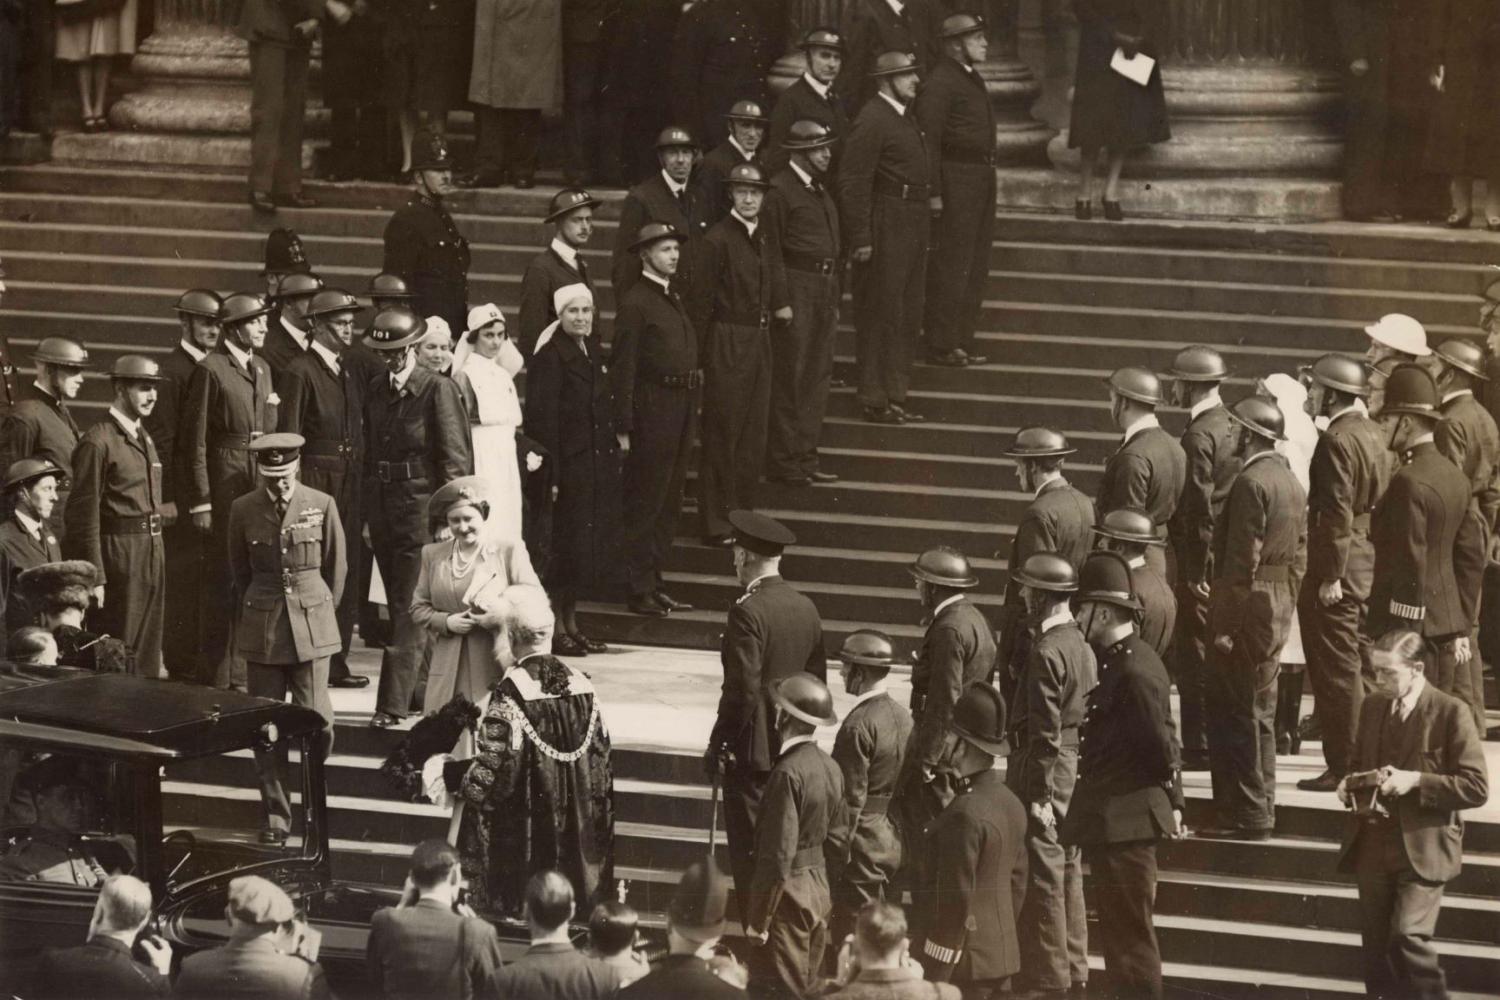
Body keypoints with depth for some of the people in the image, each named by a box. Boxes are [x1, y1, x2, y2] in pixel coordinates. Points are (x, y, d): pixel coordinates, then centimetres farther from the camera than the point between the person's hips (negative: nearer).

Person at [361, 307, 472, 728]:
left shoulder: (438, 389, -7)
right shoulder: (376, 390, 12)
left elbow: (455, 459, -8)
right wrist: (369, 510, 14)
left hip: (420, 507, -7)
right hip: (382, 509, 7)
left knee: (407, 610, -9)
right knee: (400, 608, 11)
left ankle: (393, 703, -11)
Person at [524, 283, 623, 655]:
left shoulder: (593, 350, 11)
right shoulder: (550, 356, -13)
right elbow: (542, 419, -16)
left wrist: (613, 454, 14)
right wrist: (552, 475, -20)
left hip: (599, 464, 8)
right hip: (569, 466, -8)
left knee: (592, 545, 12)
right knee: (566, 545, -3)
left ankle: (572, 626, 22)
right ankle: (557, 628, 8)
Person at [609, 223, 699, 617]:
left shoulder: (674, 296, 15)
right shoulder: (635, 303, -11)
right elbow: (623, 367, -14)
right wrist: (624, 426, -18)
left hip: (682, 407, 9)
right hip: (654, 407, -9)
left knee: (669, 501, 13)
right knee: (645, 502, -3)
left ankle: (653, 582, 20)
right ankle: (639, 590, 2)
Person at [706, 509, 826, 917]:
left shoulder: (748, 612, -18)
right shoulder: (806, 608, 5)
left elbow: (742, 690, -20)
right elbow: (818, 679, 13)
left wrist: (718, 744, -11)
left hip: (752, 750, -8)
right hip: (792, 749, 8)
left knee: (750, 852, -1)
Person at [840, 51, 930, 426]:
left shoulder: (905, 118, 15)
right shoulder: (871, 121, -15)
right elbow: (852, 183, -18)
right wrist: (860, 239, -21)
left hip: (912, 232, 10)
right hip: (886, 232, -10)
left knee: (907, 317, 14)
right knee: (880, 317, -3)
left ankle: (895, 397, 22)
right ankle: (875, 401, 2)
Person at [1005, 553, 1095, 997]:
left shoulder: (1047, 652, -20)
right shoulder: (1082, 643, 7)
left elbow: (1047, 731, -20)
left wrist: (1039, 796, -17)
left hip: (1047, 768, -9)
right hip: (1078, 769, 9)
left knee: (1043, 876, -1)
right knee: (1068, 872, 16)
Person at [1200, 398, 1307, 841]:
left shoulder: (1251, 482, -16)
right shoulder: (1290, 481, 13)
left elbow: (1242, 560, -20)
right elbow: (1299, 555, 16)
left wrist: (1225, 624, -19)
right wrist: (1285, 608, 20)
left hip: (1248, 605, -10)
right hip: (1280, 606, 10)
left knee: (1239, 715, -4)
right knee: (1258, 712, 16)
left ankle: (1248, 815, -2)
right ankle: (1257, 808, 22)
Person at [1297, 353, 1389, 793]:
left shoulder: (1337, 440, -17)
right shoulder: (1373, 432, 10)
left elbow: (1338, 511, -22)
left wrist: (1331, 576, -19)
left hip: (1339, 563, -9)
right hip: (1371, 557, 9)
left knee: (1337, 669, -3)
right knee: (1362, 662, 16)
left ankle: (1345, 766, 0)